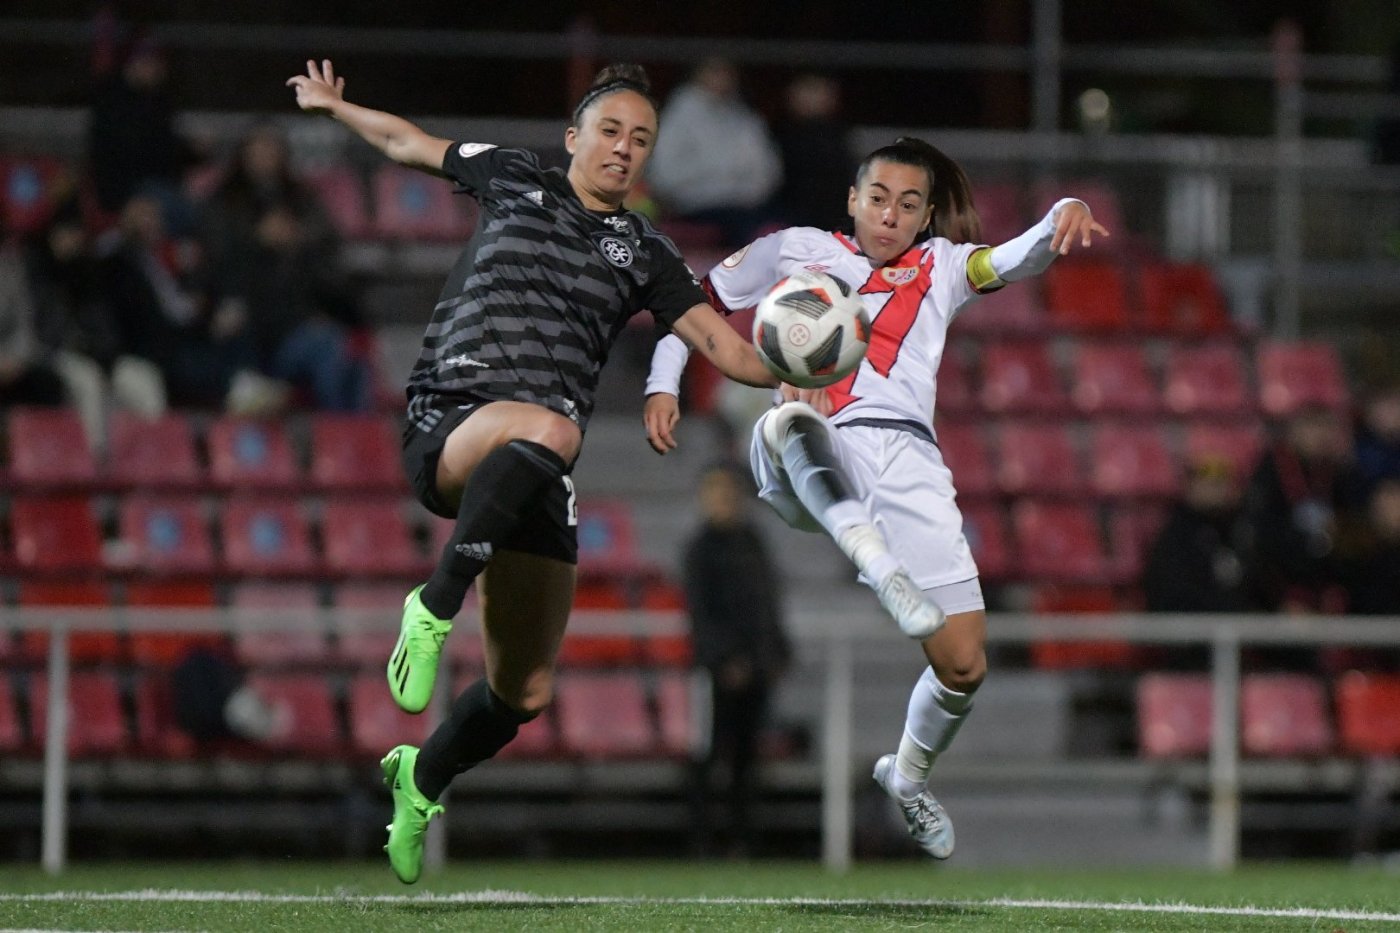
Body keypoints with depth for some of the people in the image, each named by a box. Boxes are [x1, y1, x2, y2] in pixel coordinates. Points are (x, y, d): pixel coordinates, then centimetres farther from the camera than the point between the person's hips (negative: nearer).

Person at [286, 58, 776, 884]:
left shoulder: (643, 253, 15)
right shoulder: (514, 180, 12)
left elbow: (721, 342, 6)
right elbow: (408, 142, 27)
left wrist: (790, 373, -10)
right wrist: (337, 107, 24)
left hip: (536, 473, 4)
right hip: (447, 428, -4)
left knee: (525, 691, 6)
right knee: (548, 429, -43)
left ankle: (421, 782, 37)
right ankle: (434, 609, -35)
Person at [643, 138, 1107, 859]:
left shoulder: (941, 265, 23)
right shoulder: (795, 250, 21)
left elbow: (1018, 260, 5)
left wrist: (1063, 218, -18)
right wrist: (662, 385, 9)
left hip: (906, 459, 2)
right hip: (810, 468, -2)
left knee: (964, 668, -3)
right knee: (793, 418, -42)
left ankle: (909, 773, 27)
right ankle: (880, 564, -59)